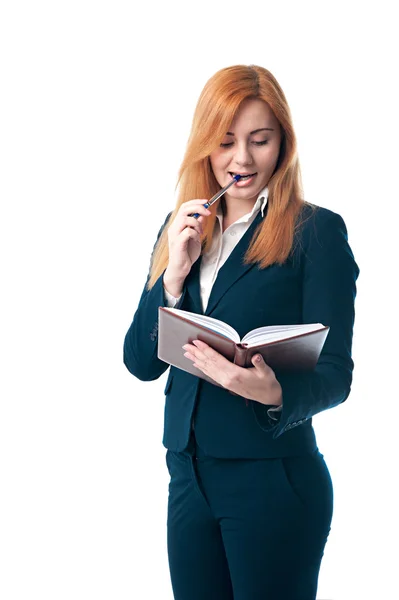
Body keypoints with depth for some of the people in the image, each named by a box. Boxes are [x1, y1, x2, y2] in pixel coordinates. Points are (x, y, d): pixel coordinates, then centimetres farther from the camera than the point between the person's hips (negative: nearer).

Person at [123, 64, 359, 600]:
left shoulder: (317, 231, -6)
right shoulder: (182, 230, 10)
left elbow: (335, 372, -10)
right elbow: (140, 363, 5)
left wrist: (277, 392, -31)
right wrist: (174, 273, -10)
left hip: (274, 480, -5)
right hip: (189, 474, 5)